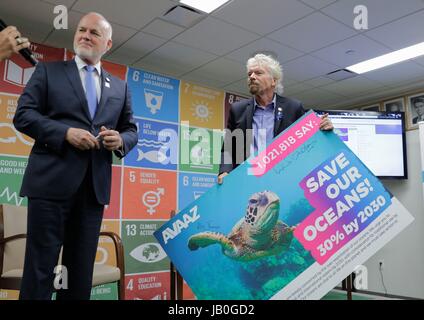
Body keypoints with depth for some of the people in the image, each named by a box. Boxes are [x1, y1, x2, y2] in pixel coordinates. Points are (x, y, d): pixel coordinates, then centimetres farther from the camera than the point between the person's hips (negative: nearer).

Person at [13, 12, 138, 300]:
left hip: (94, 186, 3)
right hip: (51, 180, -3)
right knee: (40, 266, 1)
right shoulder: (49, 71, 9)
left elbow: (132, 130, 18)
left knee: (82, 270, 11)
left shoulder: (119, 87, 17)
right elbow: (23, 115, 0)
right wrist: (66, 132, -15)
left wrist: (120, 140, -6)